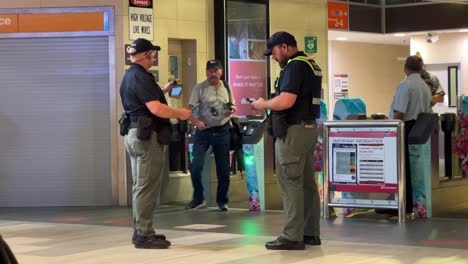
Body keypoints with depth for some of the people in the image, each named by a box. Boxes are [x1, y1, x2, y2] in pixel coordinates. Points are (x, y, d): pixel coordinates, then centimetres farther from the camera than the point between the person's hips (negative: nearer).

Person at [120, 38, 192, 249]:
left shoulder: (129, 76, 16)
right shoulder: (141, 77, -17)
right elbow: (156, 109, -25)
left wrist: (163, 91, 30)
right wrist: (180, 114, -12)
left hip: (135, 134, 11)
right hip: (147, 136, -11)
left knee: (141, 185, 14)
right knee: (147, 186, -7)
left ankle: (141, 231, 20)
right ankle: (144, 235, -5)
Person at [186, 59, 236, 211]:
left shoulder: (226, 87, 7)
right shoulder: (199, 88, -5)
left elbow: (232, 106, 17)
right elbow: (189, 109, -12)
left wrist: (231, 110, -7)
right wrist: (195, 121, -31)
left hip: (222, 131, 3)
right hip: (203, 131, -3)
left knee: (223, 168, 6)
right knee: (196, 166, -10)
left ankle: (222, 201, 20)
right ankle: (198, 199, 8)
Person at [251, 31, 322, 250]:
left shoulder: (295, 66, -15)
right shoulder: (311, 64, 16)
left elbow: (286, 101, -25)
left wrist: (264, 104, -8)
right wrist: (270, 104, 14)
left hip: (293, 130, -10)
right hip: (309, 127, 10)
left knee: (290, 183, -7)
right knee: (307, 182, 12)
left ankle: (292, 237, -6)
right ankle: (311, 233, 16)